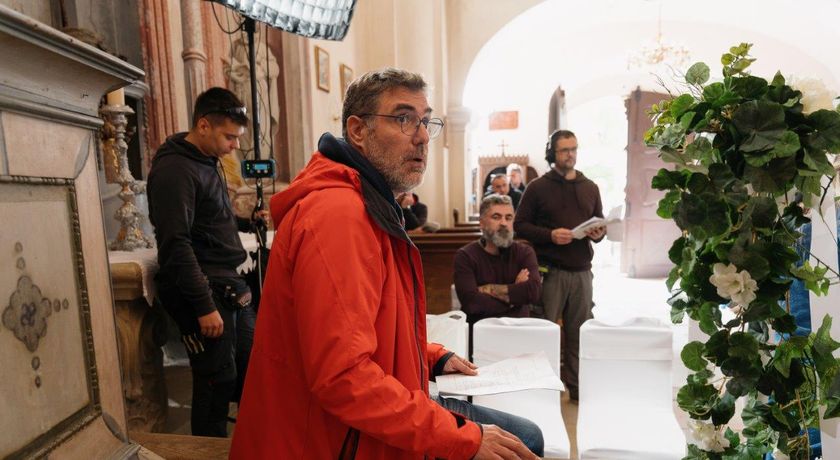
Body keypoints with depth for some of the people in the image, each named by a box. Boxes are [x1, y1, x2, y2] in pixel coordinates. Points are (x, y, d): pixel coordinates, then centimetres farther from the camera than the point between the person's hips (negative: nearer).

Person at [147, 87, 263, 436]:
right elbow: (176, 244, -21)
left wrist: (248, 222, 10)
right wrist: (204, 306, -21)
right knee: (217, 383, 2)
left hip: (228, 285, 9)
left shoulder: (208, 161, 13)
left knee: (252, 368, 15)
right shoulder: (174, 169, -15)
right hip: (204, 292, -9)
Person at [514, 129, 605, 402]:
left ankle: (576, 386, 23)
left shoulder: (590, 188, 15)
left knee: (579, 331, 9)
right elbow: (520, 225, -2)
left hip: (582, 271, 4)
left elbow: (600, 222, 20)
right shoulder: (538, 187, 2)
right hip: (550, 270, -4)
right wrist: (550, 235, -16)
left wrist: (599, 233, -3)